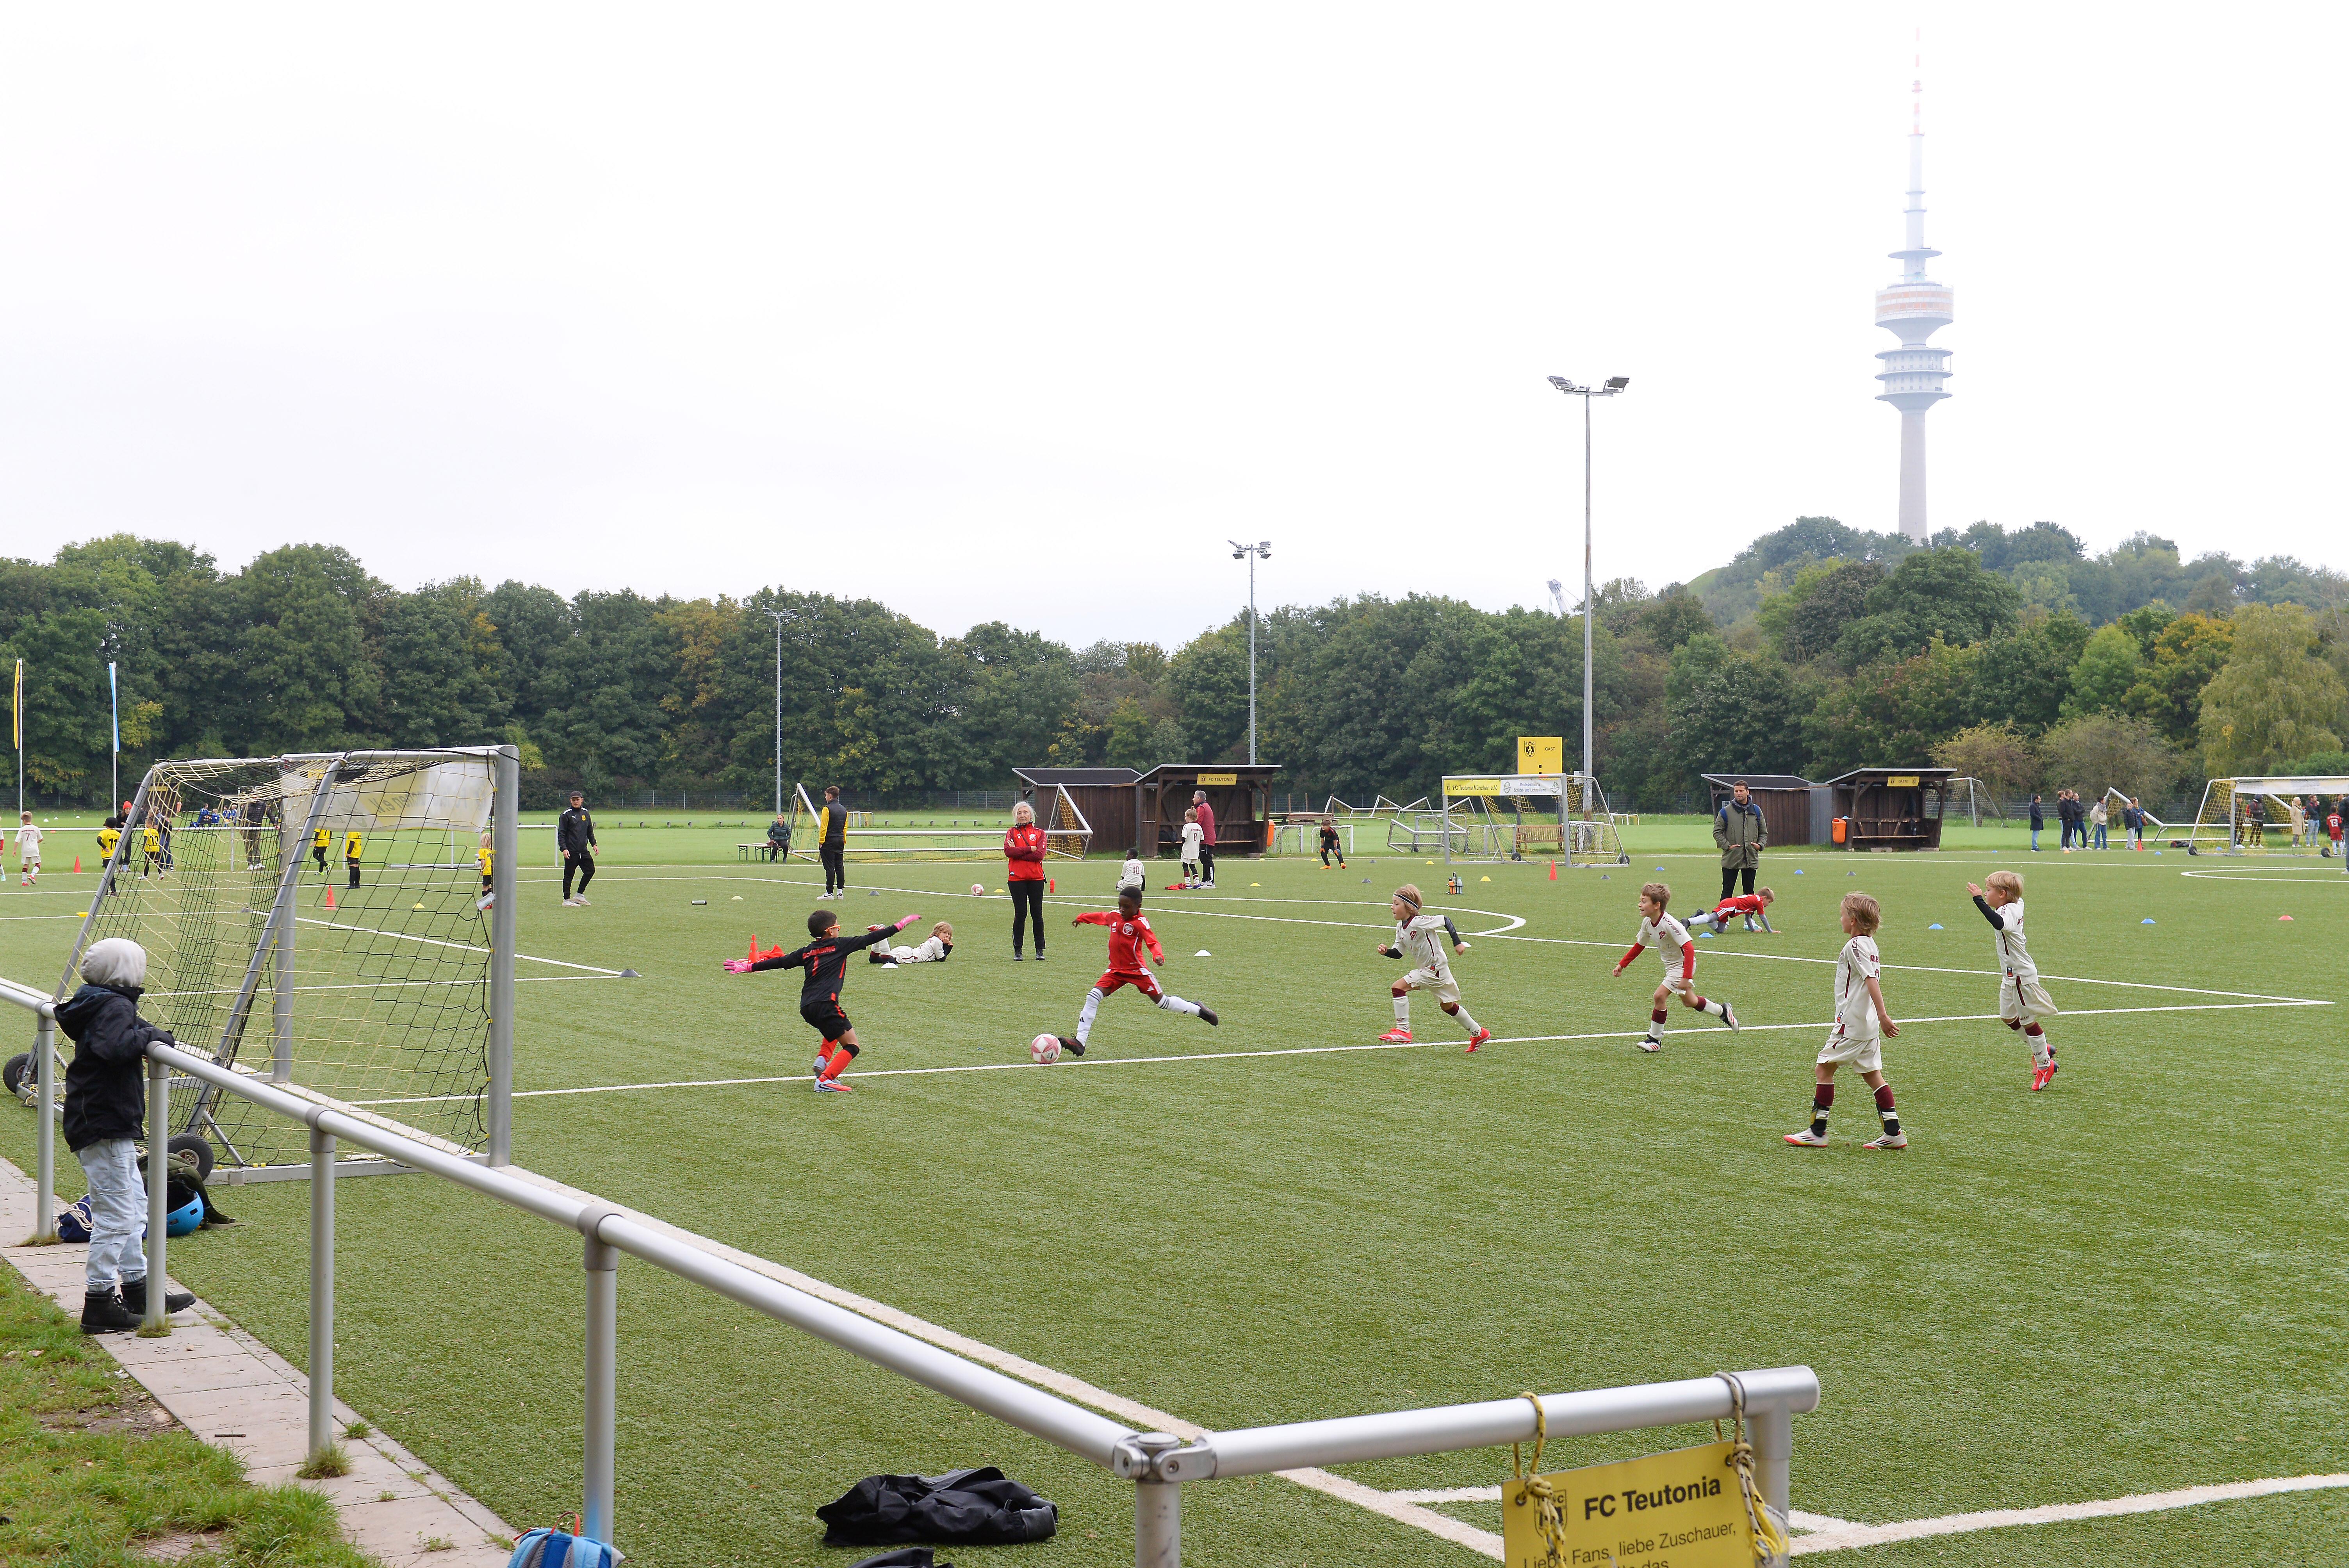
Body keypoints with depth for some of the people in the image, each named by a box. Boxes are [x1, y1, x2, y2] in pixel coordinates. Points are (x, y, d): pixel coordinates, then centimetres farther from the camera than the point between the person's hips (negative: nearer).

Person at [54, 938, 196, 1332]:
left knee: (134, 1204, 20)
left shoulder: (98, 1005, 12)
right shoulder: (116, 1007, -17)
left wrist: (154, 1036, 4)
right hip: (106, 1128, -11)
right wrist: (147, 1036, -18)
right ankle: (98, 1303, -1)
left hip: (111, 1126, 11)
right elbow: (114, 1048, -33)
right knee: (116, 1215, -6)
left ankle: (137, 1288, 30)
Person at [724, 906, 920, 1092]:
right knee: (852, 1046, -1)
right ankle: (825, 1079, -17)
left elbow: (780, 961, 18)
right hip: (825, 1005, -7)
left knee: (835, 1029, 35)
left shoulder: (806, 952, 18)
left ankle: (822, 1059, 13)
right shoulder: (840, 945, 5)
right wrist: (899, 926, 14)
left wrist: (749, 967, 27)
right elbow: (868, 939, 6)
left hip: (806, 1008, 7)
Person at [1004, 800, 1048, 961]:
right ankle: (1017, 951, 5)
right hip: (1017, 878, -1)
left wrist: (1018, 852, -9)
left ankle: (1040, 950, 9)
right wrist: (1030, 849, -11)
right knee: (1020, 914, -2)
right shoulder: (1012, 833, 8)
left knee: (1037, 914, 3)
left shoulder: (1039, 833, 8)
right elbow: (1008, 851, -10)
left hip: (1036, 878, 1)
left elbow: (1039, 855, -7)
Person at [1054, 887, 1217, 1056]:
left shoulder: (1141, 923, -15)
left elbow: (1152, 942, -26)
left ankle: (1198, 1010, 30)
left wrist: (1159, 955, -46)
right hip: (1115, 970, 5)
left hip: (1137, 970, -5)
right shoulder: (1113, 917, 4)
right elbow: (1100, 916, 26)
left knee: (1162, 1001, 3)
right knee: (1093, 997, -13)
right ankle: (1079, 1042, -15)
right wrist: (1081, 919, 39)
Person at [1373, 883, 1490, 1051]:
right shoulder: (1401, 927, 6)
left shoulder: (1419, 922, -21)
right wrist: (1386, 951, -9)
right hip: (1425, 969, 10)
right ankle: (1478, 1033, 35)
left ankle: (1403, 1031, -13)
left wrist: (1457, 943, -17)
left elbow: (1445, 920, -16)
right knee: (1448, 1006, 21)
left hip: (1436, 968, -10)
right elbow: (1398, 952, 11)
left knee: (1398, 987, -17)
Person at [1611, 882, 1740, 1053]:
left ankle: (1655, 1039, -7)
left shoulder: (1669, 924, -31)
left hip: (1683, 965, -9)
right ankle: (1722, 1011, 45)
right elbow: (1639, 946, 11)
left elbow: (1689, 949, -33)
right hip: (1671, 966, 9)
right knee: (1688, 1002, 22)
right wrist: (1622, 965, 8)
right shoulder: (1647, 923, -6)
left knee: (1660, 995, -19)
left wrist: (1687, 978, -38)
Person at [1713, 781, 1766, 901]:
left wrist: (1761, 845, -2)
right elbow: (1717, 832, 0)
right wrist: (1727, 846, -12)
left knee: (1749, 891, 9)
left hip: (1751, 859, 3)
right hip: (1731, 859, -3)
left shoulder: (1756, 811, 9)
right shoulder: (1726, 812, -1)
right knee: (1728, 890, 0)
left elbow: (1764, 832, 16)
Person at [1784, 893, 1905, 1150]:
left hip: (1852, 1022, -9)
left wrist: (1883, 1016, -29)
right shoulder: (1870, 944, 13)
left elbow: (1872, 980, -23)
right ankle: (1894, 1134, 9)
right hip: (1869, 1025, 9)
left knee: (1824, 1068, -2)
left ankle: (1817, 1132, 0)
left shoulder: (1855, 946, -14)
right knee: (1872, 1074, 11)